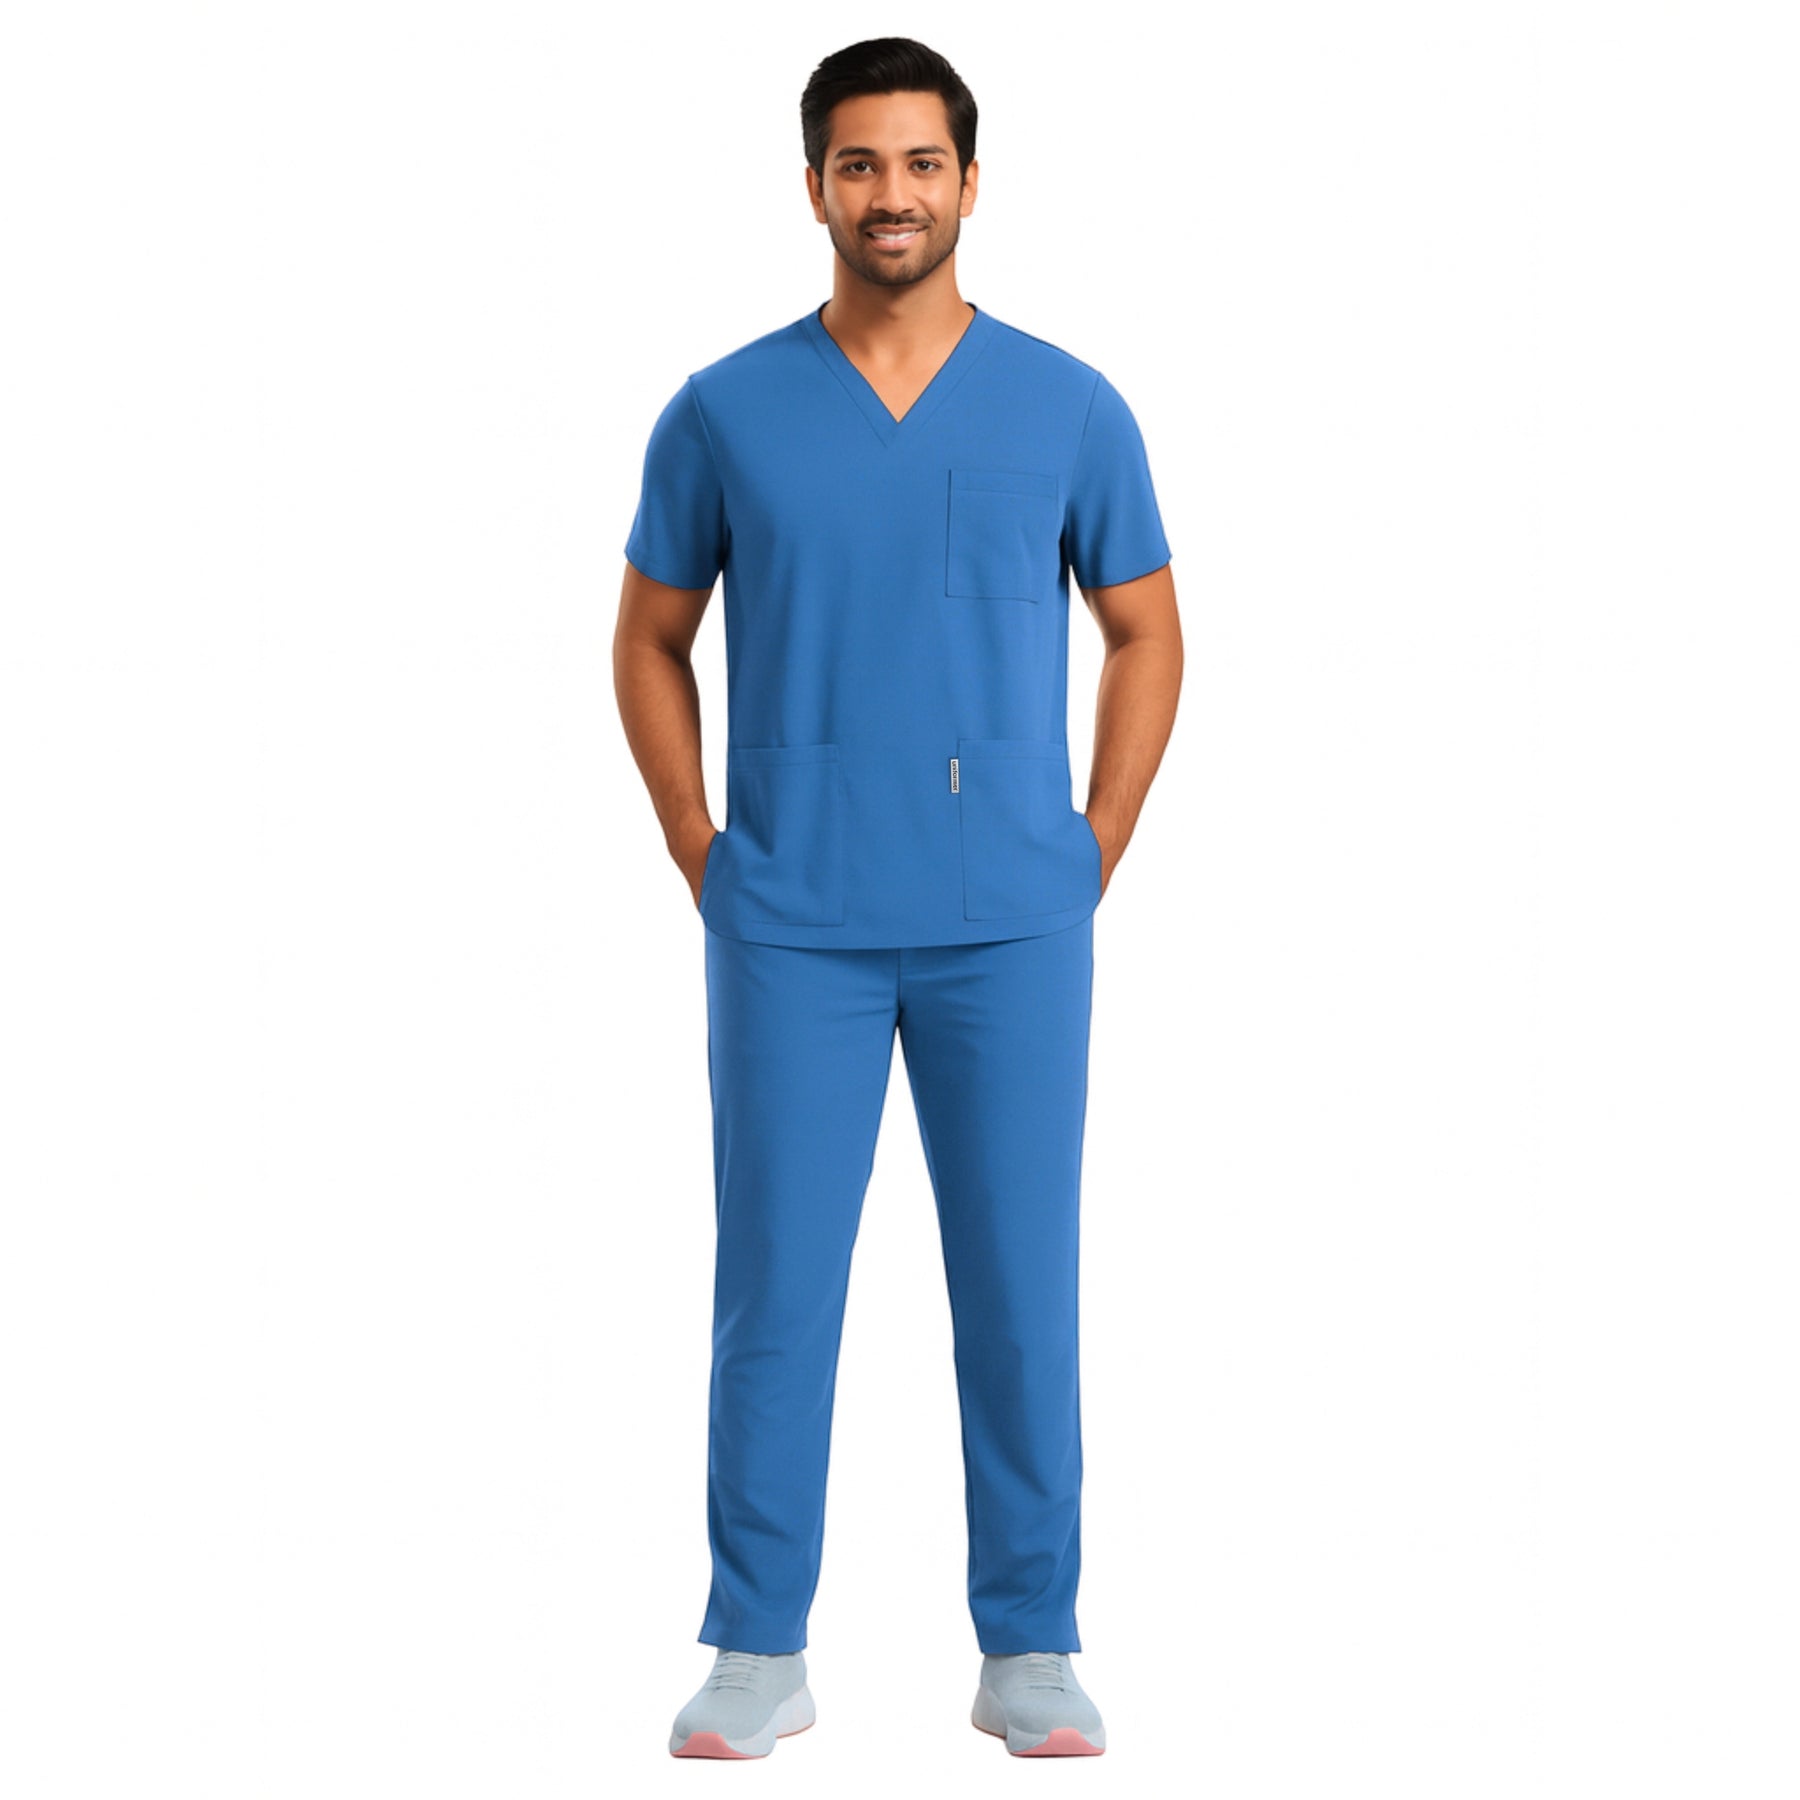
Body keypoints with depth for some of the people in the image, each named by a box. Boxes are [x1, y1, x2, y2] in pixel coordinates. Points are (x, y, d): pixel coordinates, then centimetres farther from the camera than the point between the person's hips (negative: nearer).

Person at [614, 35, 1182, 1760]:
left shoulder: (1070, 407, 1)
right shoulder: (724, 412, 1)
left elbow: (1145, 635, 10)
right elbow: (651, 642, 11)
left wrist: (1094, 851, 2)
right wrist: (701, 854, 2)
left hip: (1011, 926, 0)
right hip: (791, 930, 0)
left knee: (1019, 1286, 5)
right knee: (774, 1288, 2)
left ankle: (1032, 1651, 17)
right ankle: (757, 1651, 14)